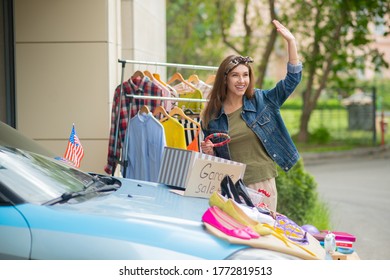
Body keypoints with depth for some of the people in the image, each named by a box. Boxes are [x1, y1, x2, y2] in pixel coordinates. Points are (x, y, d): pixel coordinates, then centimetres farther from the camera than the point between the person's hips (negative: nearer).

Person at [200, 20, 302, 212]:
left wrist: (291, 41, -9)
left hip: (263, 184, 0)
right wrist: (209, 152, -11)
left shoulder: (262, 101, 3)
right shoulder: (211, 116, 3)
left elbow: (292, 78, -1)